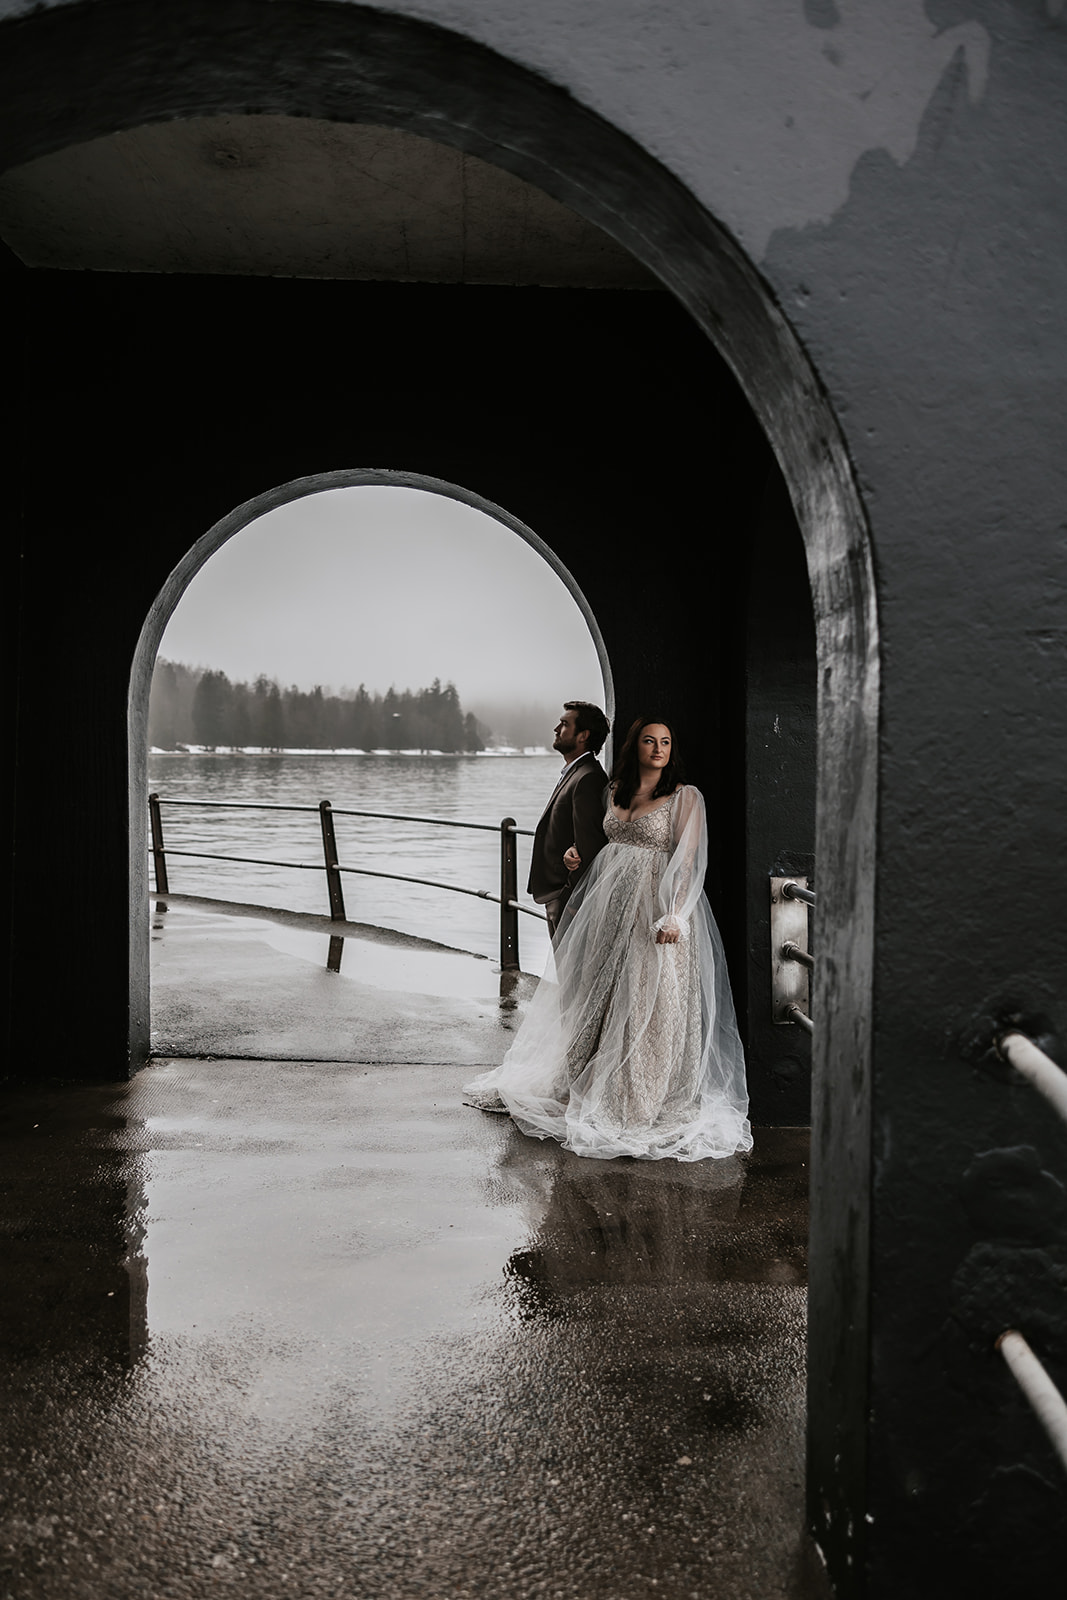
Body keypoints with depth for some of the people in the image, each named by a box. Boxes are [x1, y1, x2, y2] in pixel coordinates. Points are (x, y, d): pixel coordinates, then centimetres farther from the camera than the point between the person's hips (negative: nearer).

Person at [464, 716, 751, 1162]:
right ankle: (588, 1089, 28)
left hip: (656, 908, -5)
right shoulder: (615, 793, 13)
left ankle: (647, 1105, 11)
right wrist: (576, 854, 7)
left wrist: (674, 916, -21)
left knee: (651, 1005, -2)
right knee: (598, 999, 12)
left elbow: (687, 863, -11)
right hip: (611, 907, 6)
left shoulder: (684, 797, -4)